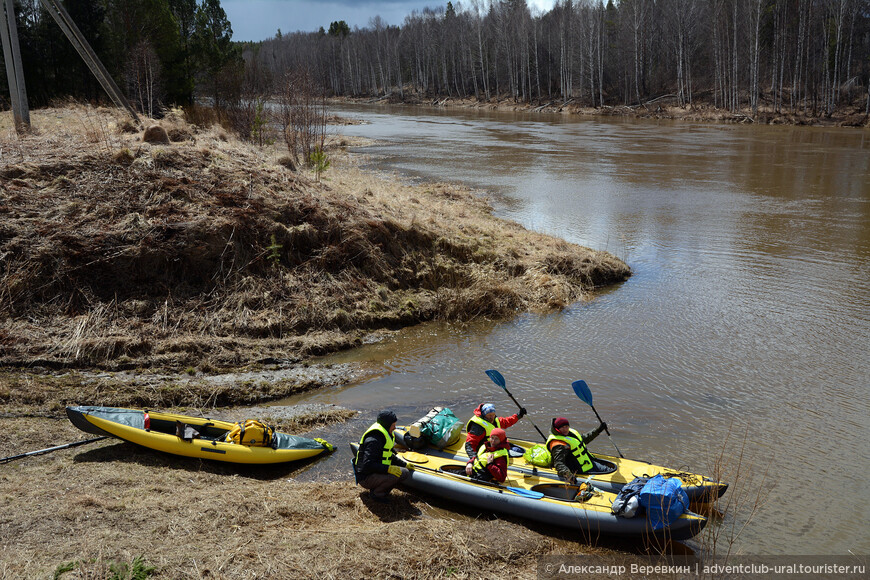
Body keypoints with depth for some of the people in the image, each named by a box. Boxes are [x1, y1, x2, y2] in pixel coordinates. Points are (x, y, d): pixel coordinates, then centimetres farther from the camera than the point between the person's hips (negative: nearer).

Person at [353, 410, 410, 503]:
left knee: (404, 473, 0)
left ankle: (377, 488, 7)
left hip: (377, 472, 10)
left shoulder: (385, 435, 9)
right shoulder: (374, 440, -24)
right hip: (366, 478, -10)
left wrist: (404, 464, 16)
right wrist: (389, 469, -33)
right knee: (394, 475, -29)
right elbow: (368, 465, -30)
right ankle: (377, 493, -7)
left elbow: (390, 456, 24)